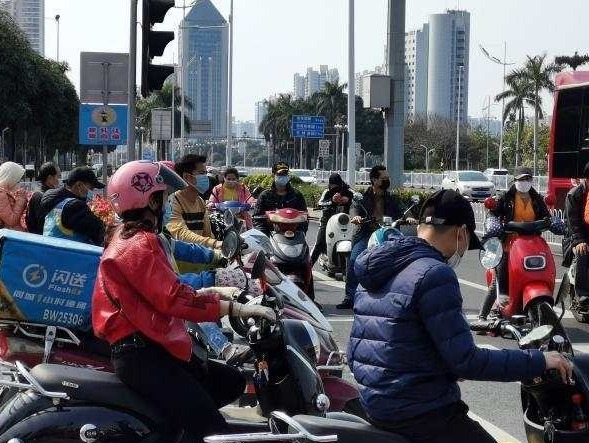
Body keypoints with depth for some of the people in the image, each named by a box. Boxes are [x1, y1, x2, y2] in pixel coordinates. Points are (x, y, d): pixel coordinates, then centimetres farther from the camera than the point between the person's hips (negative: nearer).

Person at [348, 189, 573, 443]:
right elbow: (466, 361, -20)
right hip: (422, 416, -9)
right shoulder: (434, 274, -17)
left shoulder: (377, 268, 10)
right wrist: (539, 362, -11)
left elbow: (354, 353, 16)